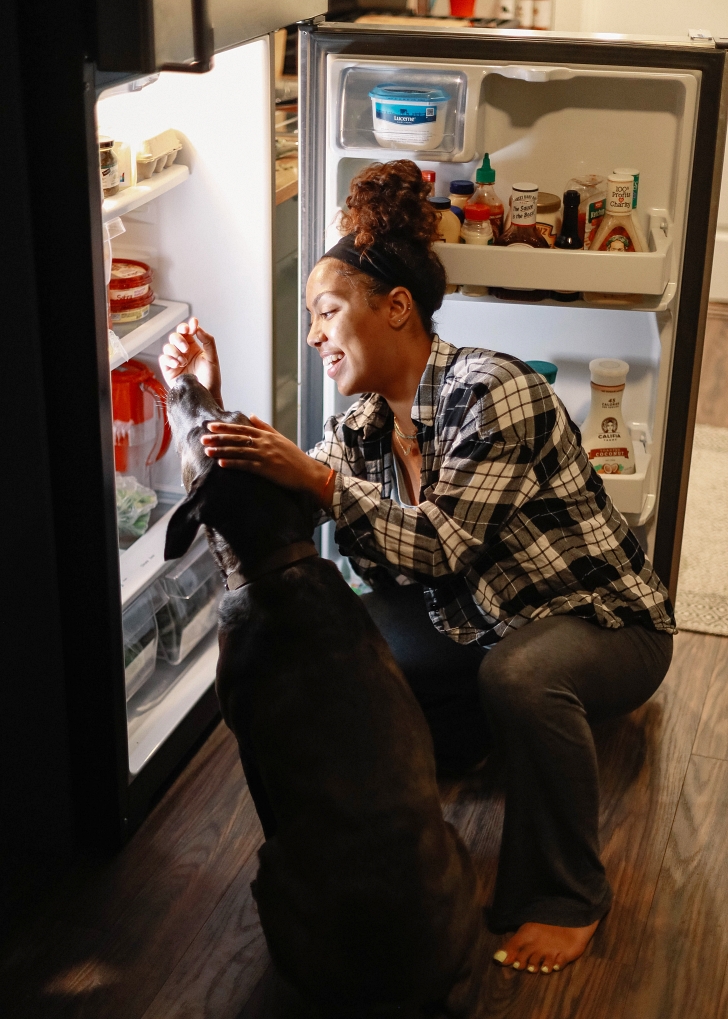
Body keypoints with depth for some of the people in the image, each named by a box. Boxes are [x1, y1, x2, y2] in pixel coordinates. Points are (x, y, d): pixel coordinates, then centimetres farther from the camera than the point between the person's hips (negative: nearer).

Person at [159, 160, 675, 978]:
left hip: (603, 618, -7)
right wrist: (209, 403, -11)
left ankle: (568, 898, -15)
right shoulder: (365, 422, 0)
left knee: (520, 676, -39)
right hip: (479, 625, 7)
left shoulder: (490, 391, -24)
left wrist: (316, 478, -37)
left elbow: (444, 547, -30)